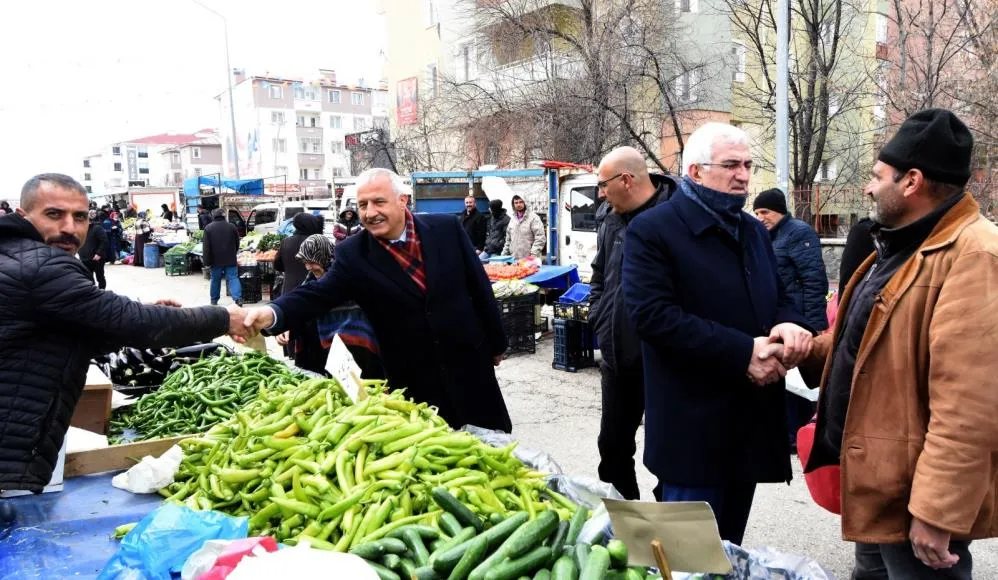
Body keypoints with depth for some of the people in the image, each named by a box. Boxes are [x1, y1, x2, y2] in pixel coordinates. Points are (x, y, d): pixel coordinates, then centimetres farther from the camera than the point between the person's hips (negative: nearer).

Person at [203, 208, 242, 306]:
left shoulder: (208, 228, -3)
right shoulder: (232, 227, 3)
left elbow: (206, 247, -5)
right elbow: (237, 243, 12)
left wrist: (206, 261, -2)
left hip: (216, 260, 0)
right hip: (230, 259, 1)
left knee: (215, 280, 12)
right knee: (233, 278, -3)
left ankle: (214, 300, 23)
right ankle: (238, 298, -19)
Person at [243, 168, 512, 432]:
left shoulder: (446, 228, -6)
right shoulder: (352, 253, -8)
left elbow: (479, 286, 0)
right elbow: (317, 294, -16)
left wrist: (496, 343, 6)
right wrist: (273, 314, -37)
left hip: (468, 361, 1)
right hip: (413, 378, -1)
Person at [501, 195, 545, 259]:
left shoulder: (534, 218, -5)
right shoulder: (512, 219, 16)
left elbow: (540, 238, -12)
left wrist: (534, 254, -20)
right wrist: (504, 254, 16)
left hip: (529, 259, -6)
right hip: (514, 259, 6)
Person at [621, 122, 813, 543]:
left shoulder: (754, 231, 15)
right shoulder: (652, 230, -11)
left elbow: (778, 298, 19)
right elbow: (654, 315, -22)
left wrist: (789, 325, -7)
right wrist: (743, 353, -23)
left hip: (752, 421, 8)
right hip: (693, 427, -7)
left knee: (729, 552, 21)